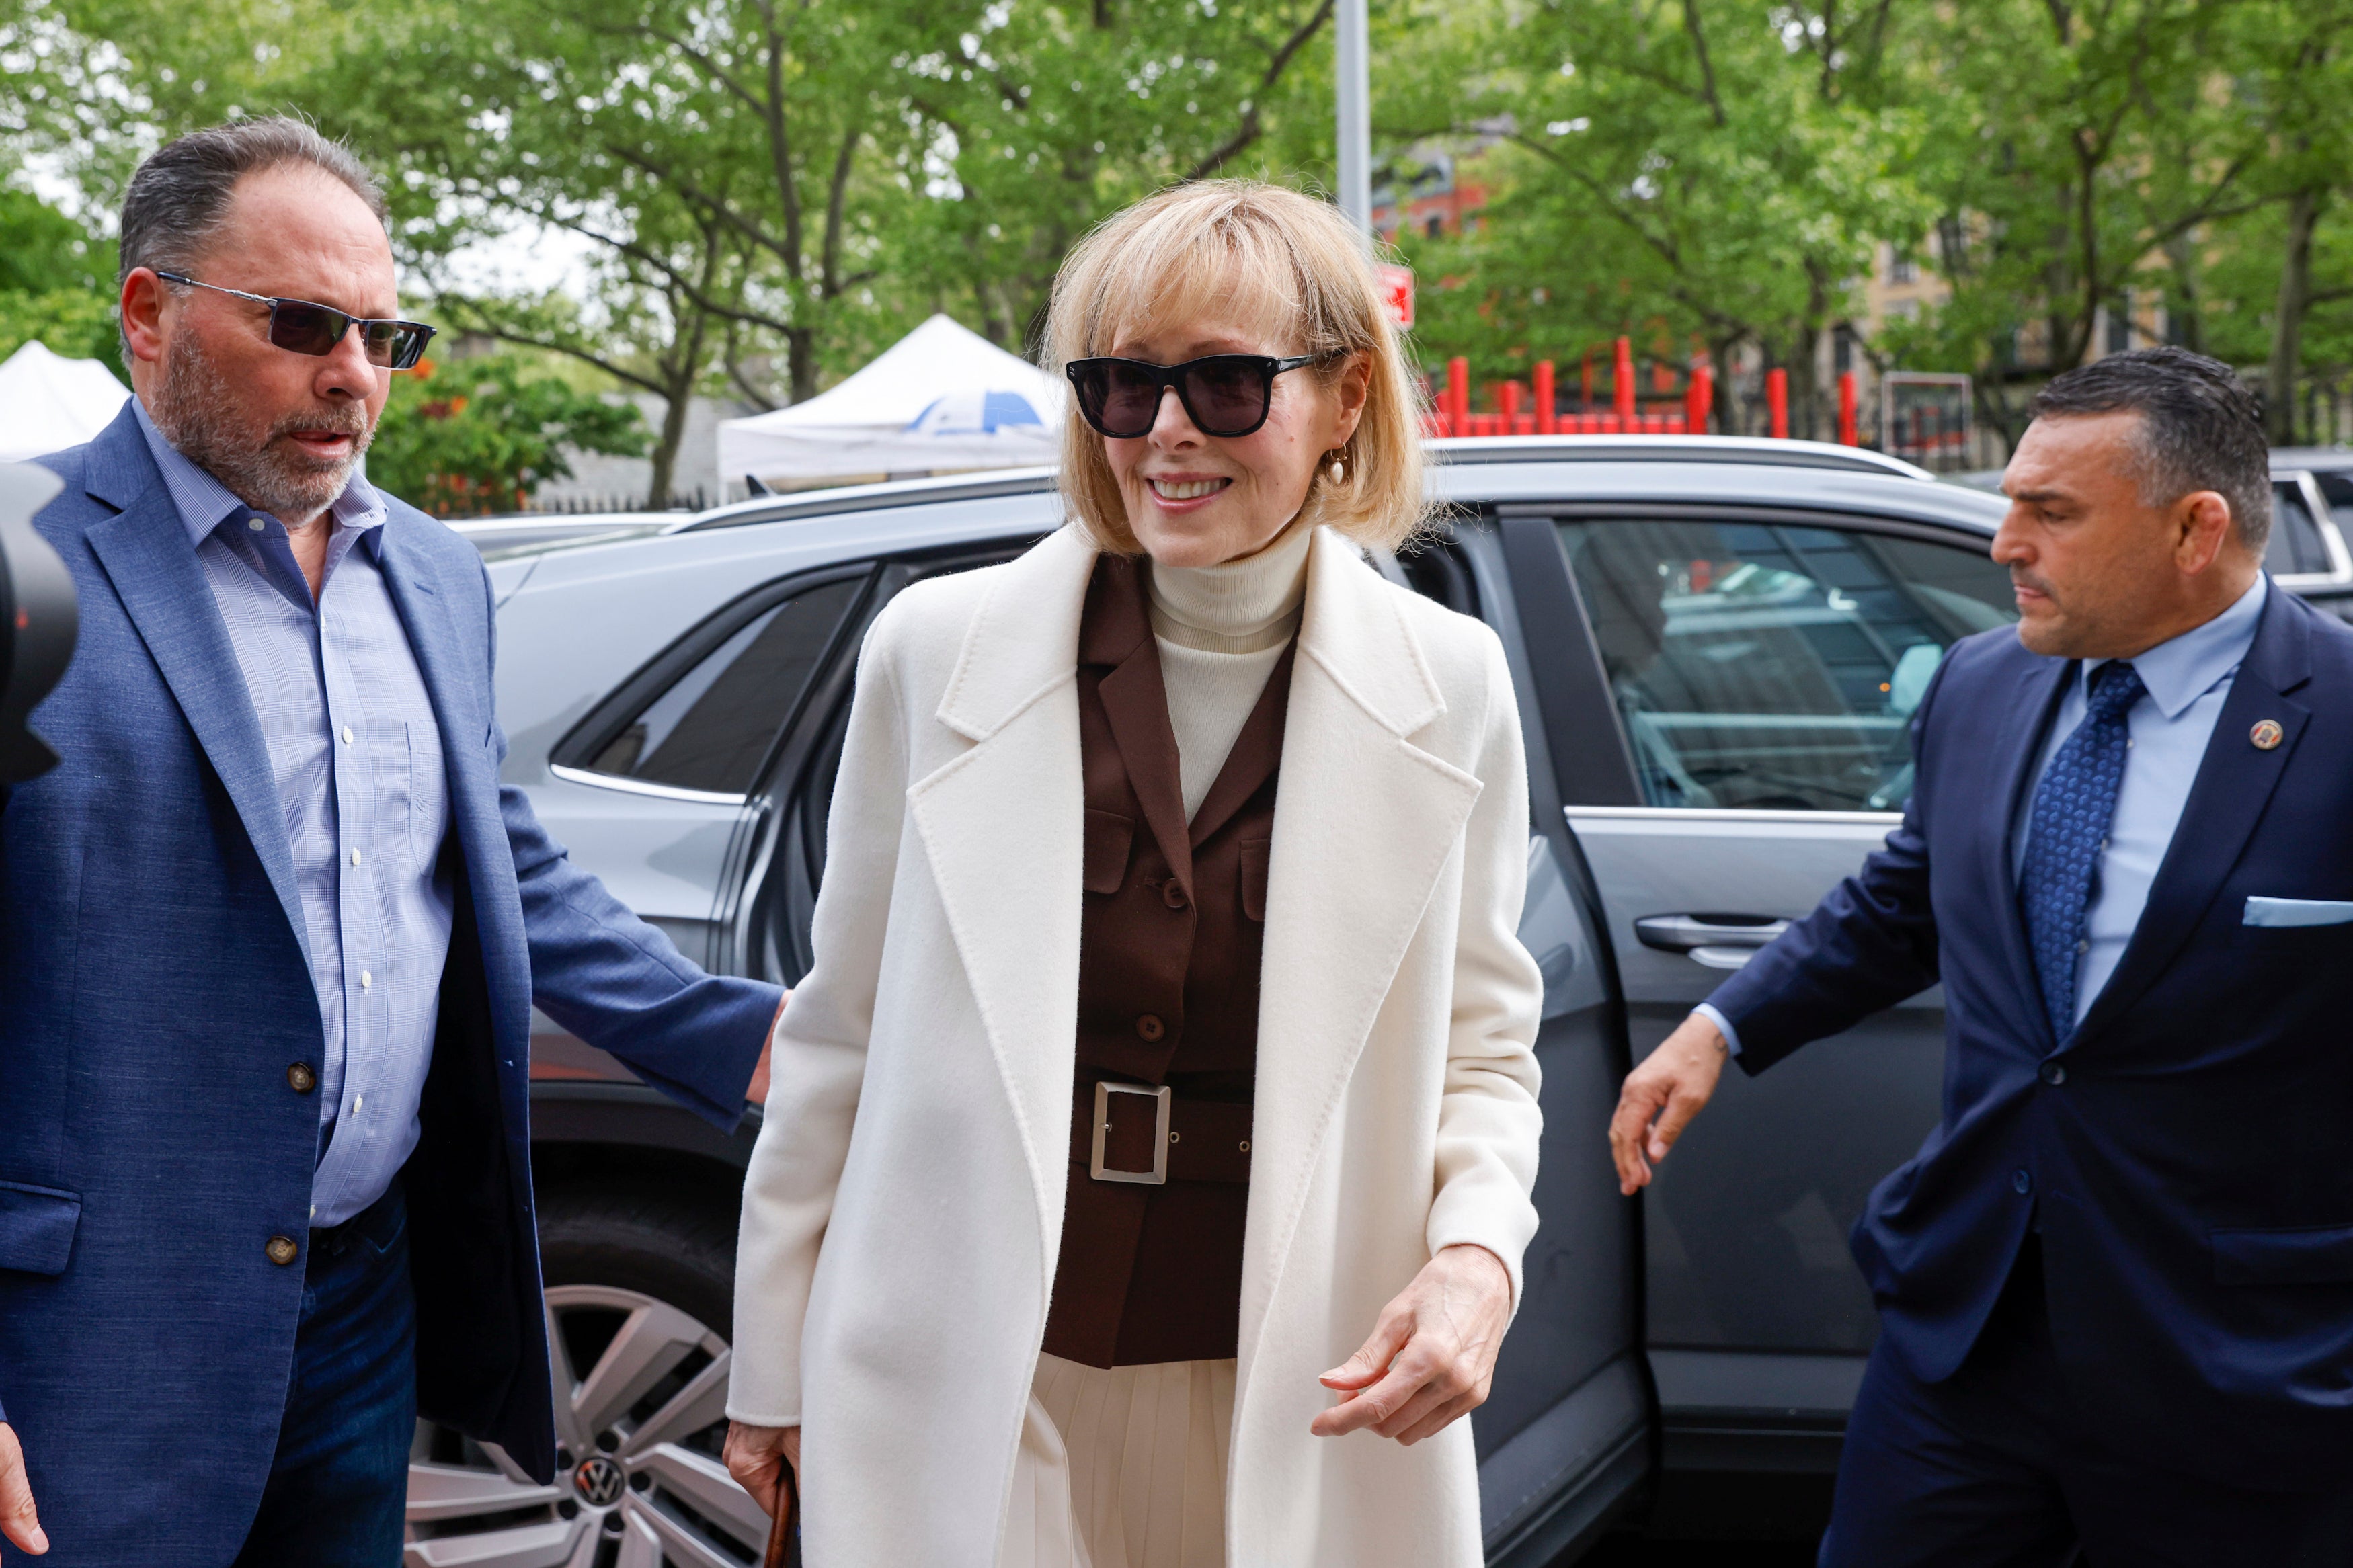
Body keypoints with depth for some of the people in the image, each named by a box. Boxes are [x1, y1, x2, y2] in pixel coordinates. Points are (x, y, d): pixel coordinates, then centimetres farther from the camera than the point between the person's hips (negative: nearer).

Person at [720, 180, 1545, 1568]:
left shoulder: (1448, 686, -2)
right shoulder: (941, 649, -4)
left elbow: (1482, 1050, 6)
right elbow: (841, 1039, 3)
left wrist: (1477, 1256, -14)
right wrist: (775, 1370, 6)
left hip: (1291, 1398, 1)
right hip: (974, 1398, -1)